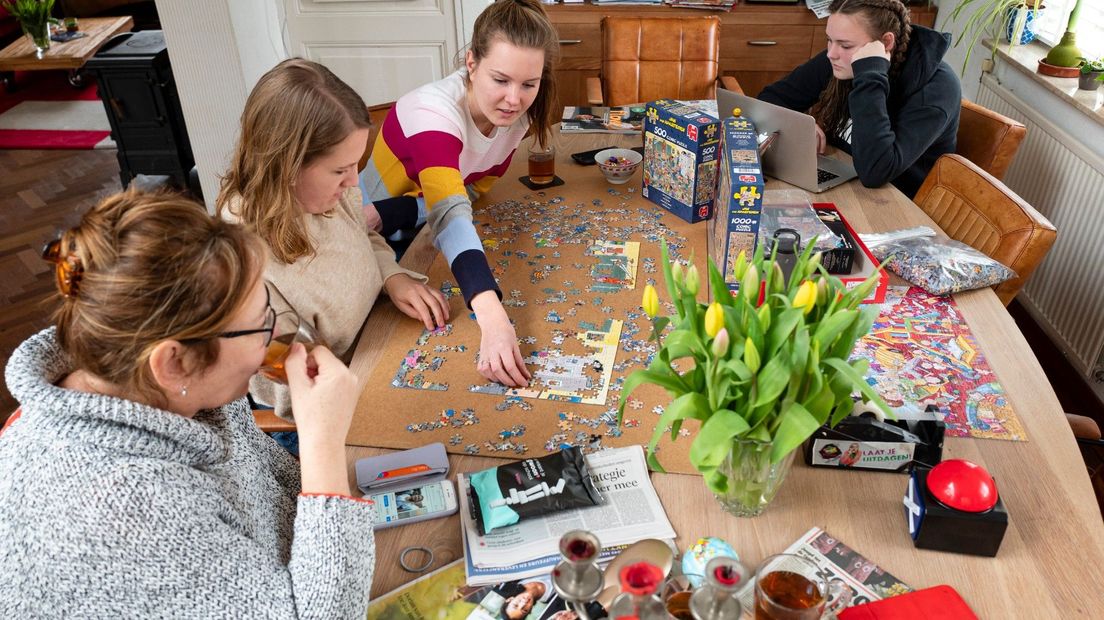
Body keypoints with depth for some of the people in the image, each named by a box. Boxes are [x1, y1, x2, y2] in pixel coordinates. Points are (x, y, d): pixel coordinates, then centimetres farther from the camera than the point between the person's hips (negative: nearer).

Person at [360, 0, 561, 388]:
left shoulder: (518, 113, -17)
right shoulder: (435, 112, -36)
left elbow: (473, 189, -14)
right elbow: (450, 216, -50)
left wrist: (382, 215, -33)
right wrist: (493, 320, -66)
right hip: (383, 240, -5)